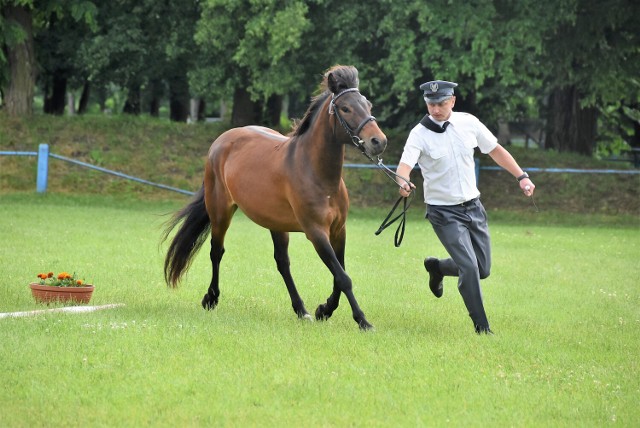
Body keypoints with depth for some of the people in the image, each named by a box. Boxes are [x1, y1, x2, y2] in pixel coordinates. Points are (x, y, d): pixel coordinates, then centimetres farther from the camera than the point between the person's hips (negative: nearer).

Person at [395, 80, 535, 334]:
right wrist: (403, 182, -50)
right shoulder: (420, 134, -14)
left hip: (473, 207, 5)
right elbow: (405, 164, -28)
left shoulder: (468, 123, -2)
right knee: (469, 268, -15)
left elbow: (495, 150, 11)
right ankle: (481, 327, -2)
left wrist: (521, 176, 5)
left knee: (483, 270, 10)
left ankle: (437, 267, 37)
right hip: (444, 212, -5)